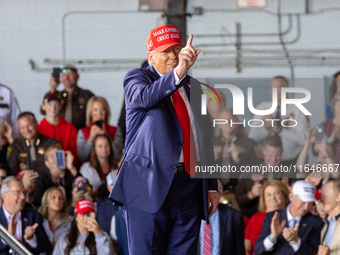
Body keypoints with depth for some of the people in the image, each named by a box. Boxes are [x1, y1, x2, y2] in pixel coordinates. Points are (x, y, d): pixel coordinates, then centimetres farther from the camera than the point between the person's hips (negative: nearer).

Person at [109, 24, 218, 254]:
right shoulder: (137, 78, 5)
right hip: (150, 184, -5)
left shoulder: (193, 87, 20)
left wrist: (211, 186, 15)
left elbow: (205, 138, 22)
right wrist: (178, 73, -36)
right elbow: (145, 97, -21)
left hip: (190, 184, 5)